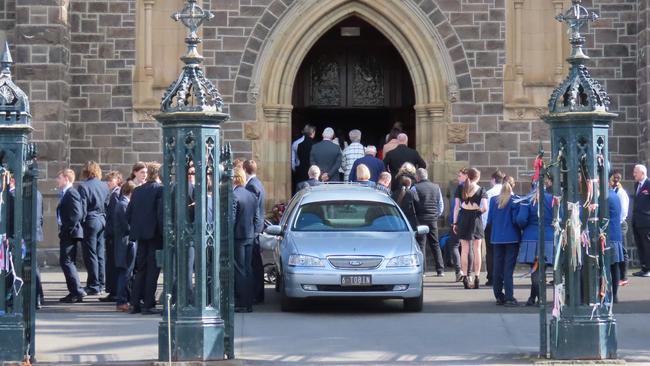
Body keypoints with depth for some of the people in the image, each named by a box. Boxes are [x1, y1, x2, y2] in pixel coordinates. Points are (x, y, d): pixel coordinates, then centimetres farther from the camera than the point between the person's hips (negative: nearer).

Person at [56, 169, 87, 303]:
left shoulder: (71, 193, -14)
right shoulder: (65, 194, 17)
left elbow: (77, 214, -22)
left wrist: (66, 230, -20)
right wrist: (63, 231, 13)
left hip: (69, 234, -10)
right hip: (66, 234, 10)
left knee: (66, 262, -10)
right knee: (68, 262, 12)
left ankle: (77, 291, -9)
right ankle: (75, 292, 16)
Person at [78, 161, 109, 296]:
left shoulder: (83, 186, -10)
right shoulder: (104, 186, 8)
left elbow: (82, 208, -13)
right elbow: (108, 205, 9)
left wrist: (80, 224, -6)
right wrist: (105, 219, 15)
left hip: (90, 222, -6)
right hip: (103, 221, 6)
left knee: (90, 254, -2)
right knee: (101, 254, 11)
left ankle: (94, 286, -1)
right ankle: (101, 284, 15)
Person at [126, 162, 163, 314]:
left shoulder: (137, 191, 9)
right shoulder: (161, 190, -9)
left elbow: (128, 214, 8)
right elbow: (161, 214, -17)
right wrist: (164, 233, -12)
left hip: (141, 235, 6)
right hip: (155, 235, -6)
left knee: (141, 269, 13)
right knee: (152, 270, -1)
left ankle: (135, 303, 10)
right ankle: (148, 304, -3)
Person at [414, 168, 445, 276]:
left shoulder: (416, 188, -8)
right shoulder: (436, 187, 7)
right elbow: (441, 205, 11)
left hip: (421, 219, -4)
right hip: (433, 219, 4)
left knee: (421, 245, -1)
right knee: (435, 245, 11)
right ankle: (440, 270, 10)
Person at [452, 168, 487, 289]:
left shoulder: (461, 189, 3)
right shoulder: (481, 190, -2)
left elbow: (457, 206, 1)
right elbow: (485, 207, -11)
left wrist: (455, 222, 5)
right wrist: (479, 210, 11)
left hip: (463, 218, 1)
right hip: (475, 218, -1)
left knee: (464, 249, 4)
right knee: (476, 249, 5)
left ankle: (465, 276, 1)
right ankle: (476, 277, 3)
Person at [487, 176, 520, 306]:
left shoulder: (493, 200, 1)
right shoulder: (515, 200, -10)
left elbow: (489, 220, 3)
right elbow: (516, 220, -13)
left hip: (496, 238, 3)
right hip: (512, 237, -3)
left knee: (497, 267, 10)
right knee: (509, 267, -3)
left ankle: (499, 296, 15)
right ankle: (509, 297, -6)